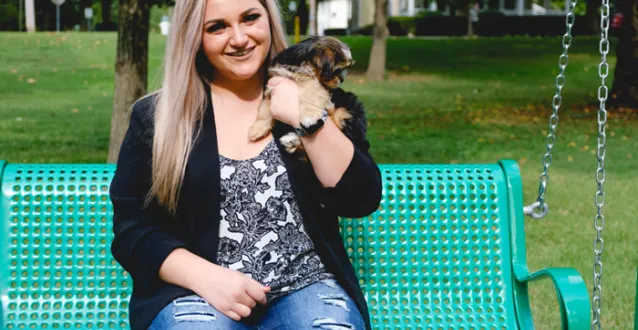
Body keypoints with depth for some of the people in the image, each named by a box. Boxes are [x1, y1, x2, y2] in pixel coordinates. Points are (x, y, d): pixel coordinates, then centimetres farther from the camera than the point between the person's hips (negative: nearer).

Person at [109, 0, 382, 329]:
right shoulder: (155, 118, 4)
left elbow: (363, 200, -1)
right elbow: (132, 230, 2)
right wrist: (204, 276, -14)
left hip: (306, 288, 2)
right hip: (196, 291, -1)